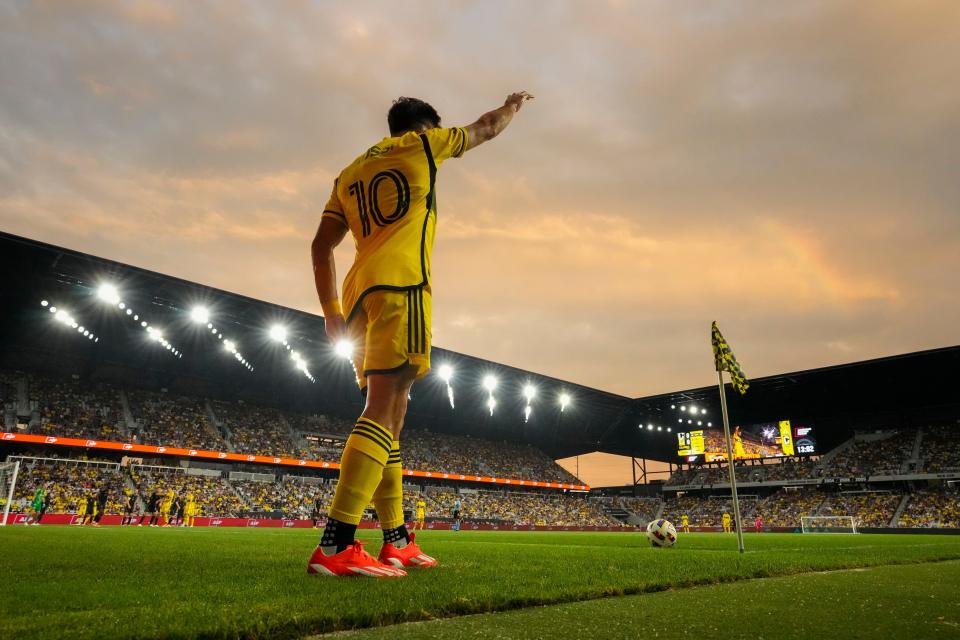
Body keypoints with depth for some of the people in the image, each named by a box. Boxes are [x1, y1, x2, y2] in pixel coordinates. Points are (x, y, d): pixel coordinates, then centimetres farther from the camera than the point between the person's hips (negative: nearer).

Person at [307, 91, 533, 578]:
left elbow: (321, 246, 18)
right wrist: (514, 104, 47)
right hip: (399, 285, -7)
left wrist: (331, 311, 16)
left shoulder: (350, 172, 27)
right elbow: (487, 129, 27)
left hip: (360, 292, 7)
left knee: (389, 413, 8)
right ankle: (335, 547, -23)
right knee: (383, 409, -16)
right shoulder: (421, 145, 13)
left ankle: (397, 542, 12)